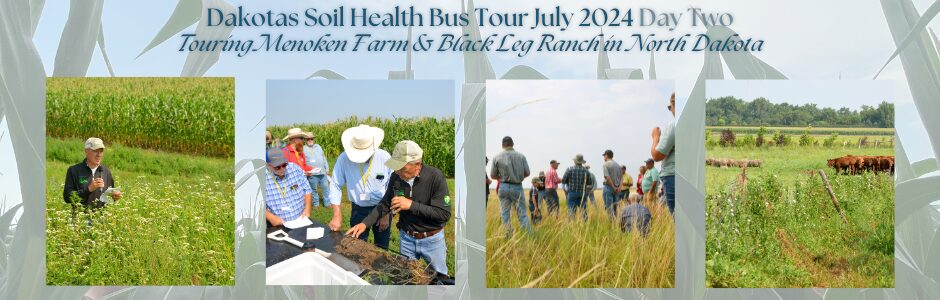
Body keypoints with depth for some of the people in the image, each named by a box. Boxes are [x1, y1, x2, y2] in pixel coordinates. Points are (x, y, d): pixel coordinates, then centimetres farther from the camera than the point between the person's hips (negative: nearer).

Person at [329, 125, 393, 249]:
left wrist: (386, 215, -6)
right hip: (358, 210, 0)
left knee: (382, 249, 13)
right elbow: (335, 185, -8)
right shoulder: (344, 159, -16)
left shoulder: (384, 157, -15)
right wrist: (337, 215, -12)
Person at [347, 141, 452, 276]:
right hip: (406, 238, 4)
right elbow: (385, 204, 4)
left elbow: (444, 214, -25)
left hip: (431, 239, -3)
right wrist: (365, 223, -9)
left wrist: (411, 205, -29)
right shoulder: (396, 177, -10)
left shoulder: (435, 177, -24)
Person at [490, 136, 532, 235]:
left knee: (504, 213, 7)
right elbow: (527, 173, 1)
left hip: (504, 187, 0)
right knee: (522, 213, 5)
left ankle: (508, 236, 3)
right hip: (517, 187, 0)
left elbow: (492, 175, 2)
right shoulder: (521, 156, -1)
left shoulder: (497, 157, -2)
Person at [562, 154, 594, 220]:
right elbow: (589, 183, 8)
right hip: (582, 193, 2)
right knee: (583, 211, 5)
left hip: (572, 193, -2)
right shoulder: (586, 170, 2)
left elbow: (563, 181, -3)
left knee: (572, 211, -1)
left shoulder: (570, 169, -5)